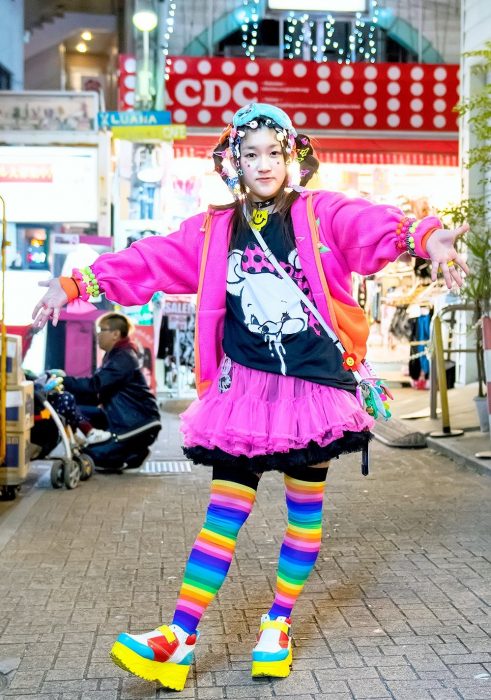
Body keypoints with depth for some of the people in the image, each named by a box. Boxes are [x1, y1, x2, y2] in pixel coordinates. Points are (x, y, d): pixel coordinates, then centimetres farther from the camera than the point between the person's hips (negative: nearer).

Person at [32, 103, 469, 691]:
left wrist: (427, 236, -38)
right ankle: (181, 638, 1)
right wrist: (75, 284, -5)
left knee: (304, 505, 8)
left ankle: (278, 623, 24)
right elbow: (147, 260, 3)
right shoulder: (214, 231, 7)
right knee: (226, 507, 0)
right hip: (244, 387, 1)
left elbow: (376, 226, -17)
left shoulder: (321, 214, -1)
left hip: (312, 384, -1)